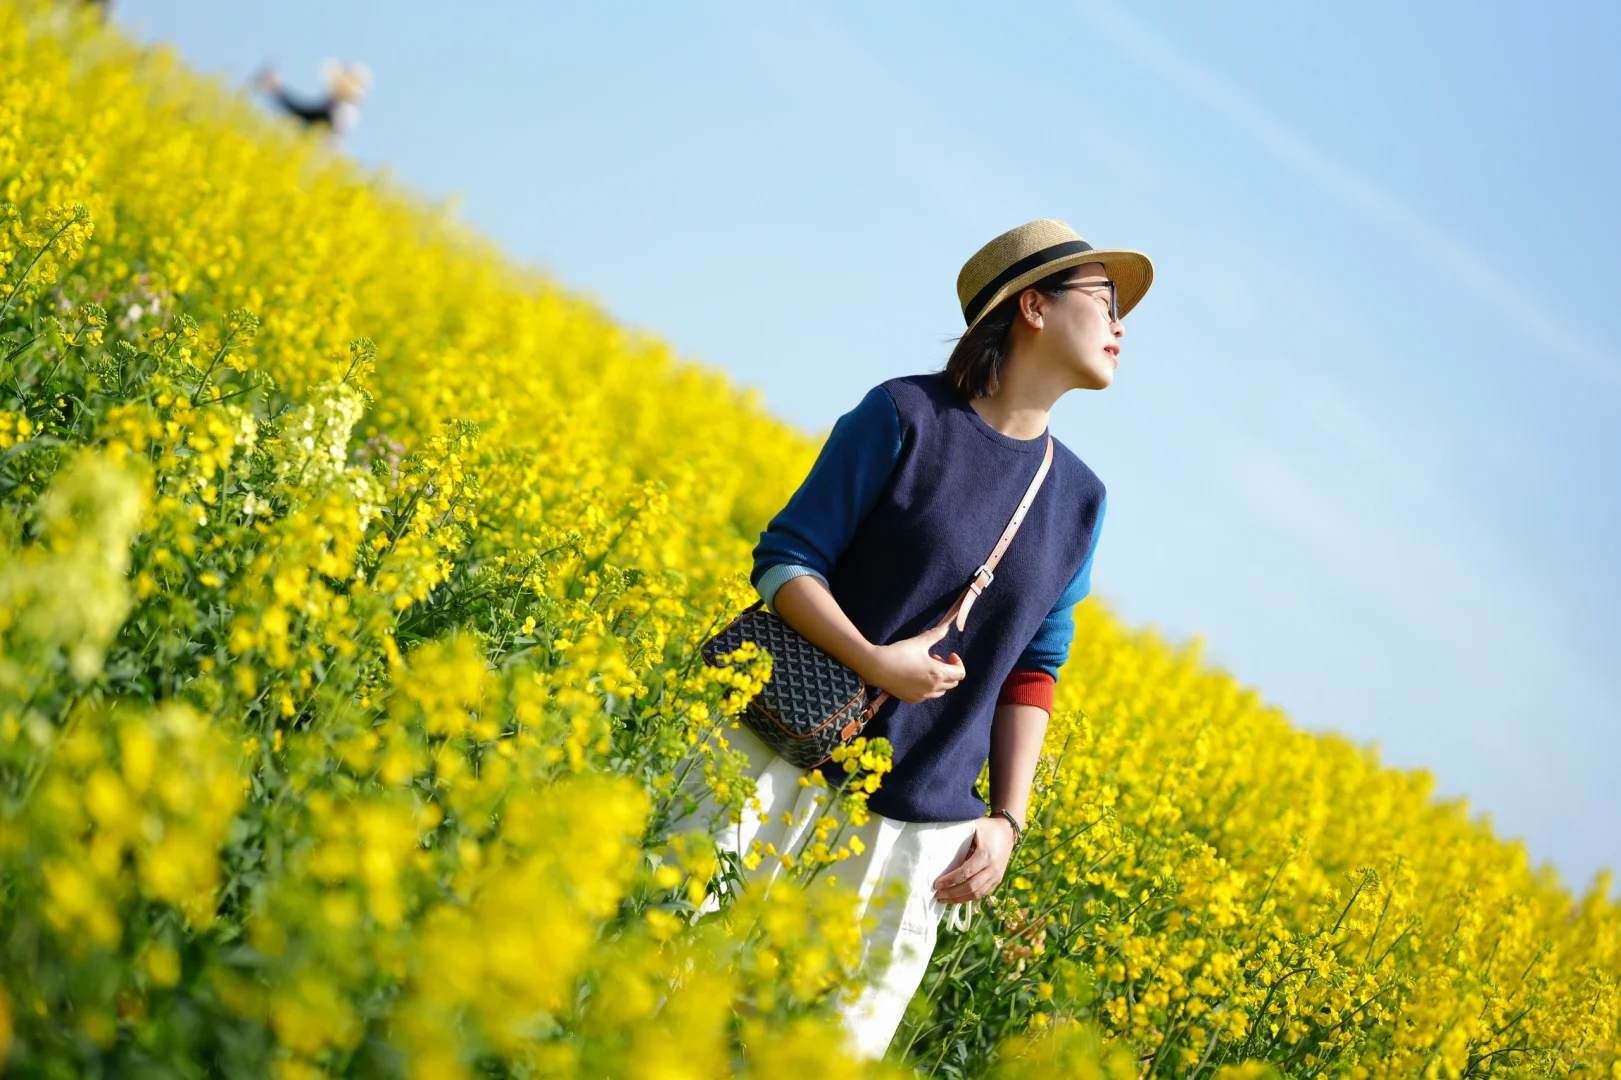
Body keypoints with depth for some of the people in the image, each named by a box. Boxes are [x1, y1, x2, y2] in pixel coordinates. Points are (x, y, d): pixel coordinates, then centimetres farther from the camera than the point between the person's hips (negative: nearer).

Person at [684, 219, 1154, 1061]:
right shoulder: (903, 415, -6)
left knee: (846, 1037, 4)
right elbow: (784, 559, -6)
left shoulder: (1077, 499, 7)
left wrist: (1007, 818, 3)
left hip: (921, 818, 4)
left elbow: (1032, 671, 12)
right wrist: (872, 660, -22)